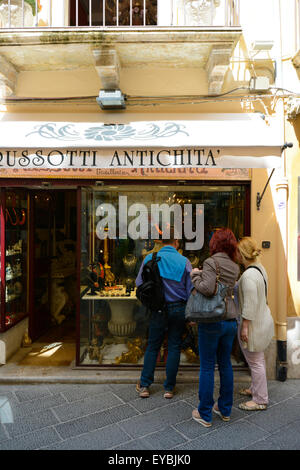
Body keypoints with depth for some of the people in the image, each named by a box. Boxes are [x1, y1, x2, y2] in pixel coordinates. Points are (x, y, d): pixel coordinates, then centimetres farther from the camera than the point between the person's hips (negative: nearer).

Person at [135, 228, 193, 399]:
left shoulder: (150, 258, -4)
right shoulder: (184, 261, -5)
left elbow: (139, 284, 1)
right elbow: (191, 289, -3)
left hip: (158, 310, 0)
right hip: (179, 309, 0)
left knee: (153, 346, 13)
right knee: (174, 347, 10)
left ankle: (144, 385, 19)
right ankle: (169, 388, 20)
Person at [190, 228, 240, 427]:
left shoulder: (211, 262, -14)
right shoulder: (235, 267, 6)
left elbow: (208, 288, -27)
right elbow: (231, 290, 7)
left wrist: (196, 275, -10)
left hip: (212, 321, -6)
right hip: (231, 321, 6)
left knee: (207, 367, 6)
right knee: (225, 364, 18)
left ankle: (205, 415, 19)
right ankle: (225, 409, 33)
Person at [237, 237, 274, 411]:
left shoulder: (249, 275, -27)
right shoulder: (260, 268, 4)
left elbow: (250, 305, -26)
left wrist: (244, 327, -20)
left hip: (254, 324, -10)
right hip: (263, 319, 10)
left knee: (255, 362, 4)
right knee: (258, 359, 23)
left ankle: (260, 400, 19)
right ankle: (256, 389, 40)